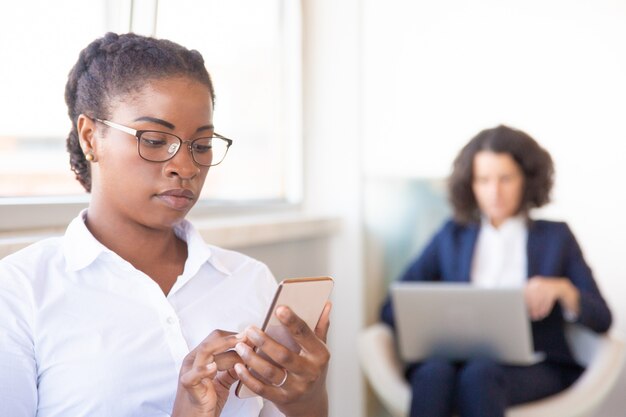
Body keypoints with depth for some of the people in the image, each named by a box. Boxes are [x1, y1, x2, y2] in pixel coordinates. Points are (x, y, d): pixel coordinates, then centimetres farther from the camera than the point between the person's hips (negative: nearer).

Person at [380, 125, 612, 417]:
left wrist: (563, 290, -13)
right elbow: (392, 308, 12)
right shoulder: (452, 235, 21)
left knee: (480, 375, -37)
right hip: (457, 361, 1)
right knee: (434, 371, -36)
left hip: (534, 368, -1)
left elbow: (601, 320, 9)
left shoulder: (555, 236, 17)